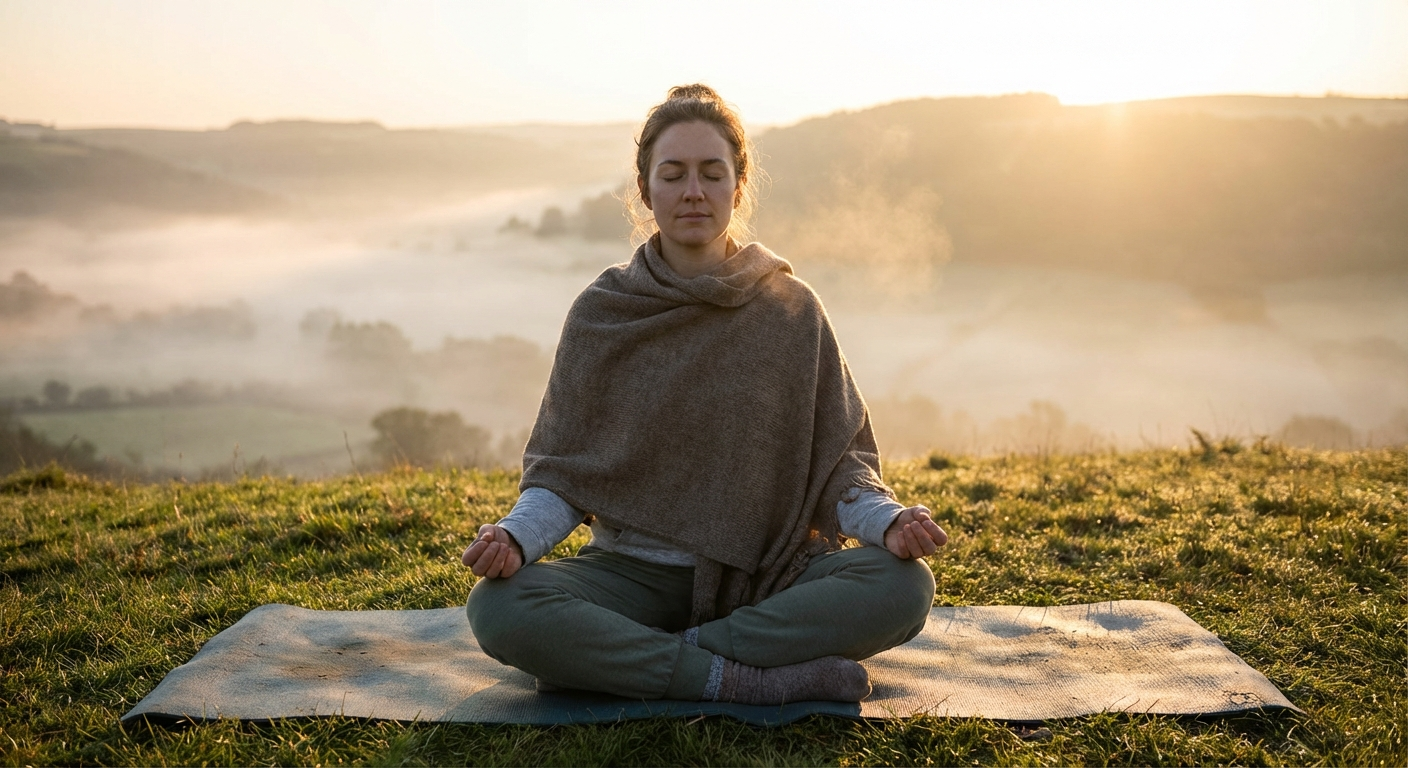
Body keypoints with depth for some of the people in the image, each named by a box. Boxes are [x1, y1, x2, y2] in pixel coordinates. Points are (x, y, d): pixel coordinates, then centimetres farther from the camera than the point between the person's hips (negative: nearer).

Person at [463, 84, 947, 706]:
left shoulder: (793, 310, 2)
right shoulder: (600, 314, 1)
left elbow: (840, 460, 2)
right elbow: (561, 472, 2)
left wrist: (887, 519, -19)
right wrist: (515, 534, -19)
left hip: (770, 572, 1)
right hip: (634, 572, 0)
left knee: (904, 585, -28)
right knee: (497, 607, -28)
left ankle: (619, 660, -22)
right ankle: (755, 681, -24)